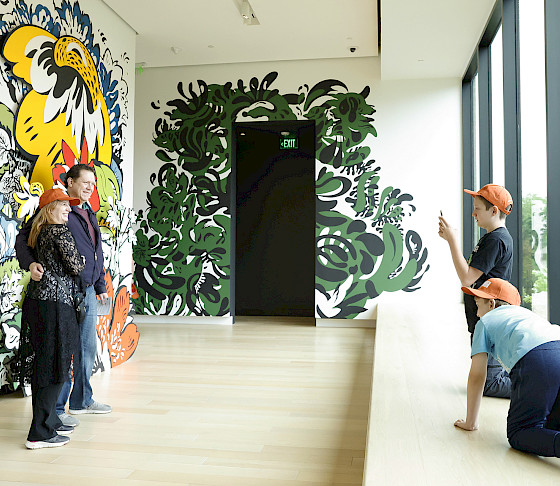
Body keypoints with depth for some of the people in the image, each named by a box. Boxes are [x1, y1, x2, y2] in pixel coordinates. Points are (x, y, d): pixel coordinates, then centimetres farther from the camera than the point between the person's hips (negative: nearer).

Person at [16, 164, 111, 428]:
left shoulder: (89, 214, 17)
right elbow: (23, 237, -14)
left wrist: (101, 286, 21)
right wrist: (30, 263, -32)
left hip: (88, 290, 8)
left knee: (87, 347, 15)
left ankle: (82, 400, 30)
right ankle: (55, 409, 11)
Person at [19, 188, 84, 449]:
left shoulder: (39, 232, 16)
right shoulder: (60, 231, -10)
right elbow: (75, 266, -11)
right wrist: (82, 260, 8)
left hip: (36, 300, 9)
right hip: (54, 302, -9)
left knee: (42, 365, 15)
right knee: (54, 367, -4)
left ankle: (49, 420, 27)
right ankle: (40, 433, 0)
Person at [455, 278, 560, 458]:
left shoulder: (485, 322, 24)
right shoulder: (525, 312, 41)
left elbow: (477, 376, 20)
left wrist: (470, 422, 28)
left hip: (535, 360, -6)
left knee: (518, 434, 2)